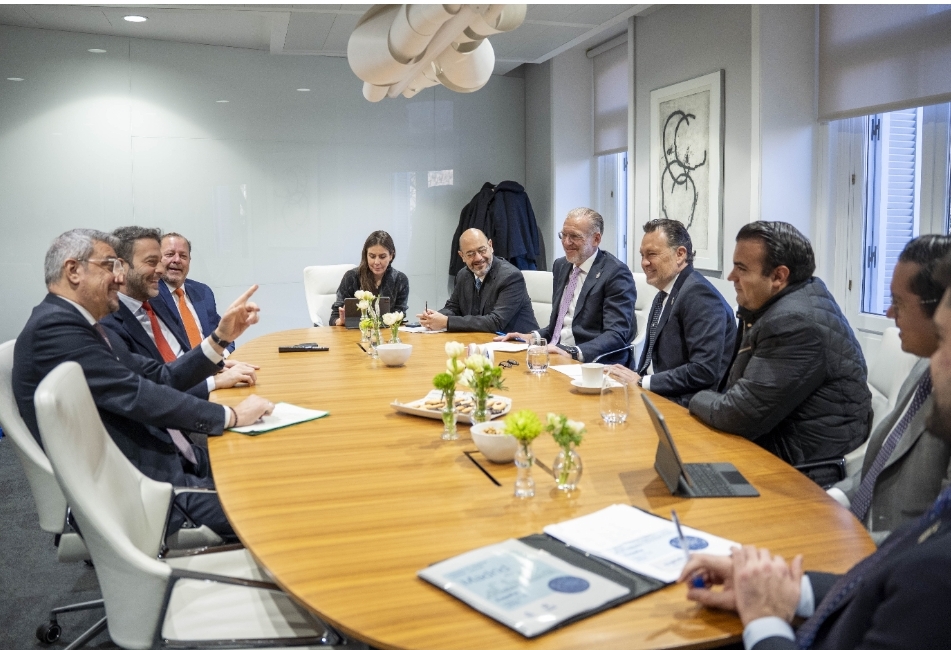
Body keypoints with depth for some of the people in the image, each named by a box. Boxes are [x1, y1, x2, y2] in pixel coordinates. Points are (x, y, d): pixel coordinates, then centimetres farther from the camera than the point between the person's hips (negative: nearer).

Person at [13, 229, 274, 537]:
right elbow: (136, 396, -22)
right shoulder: (53, 327, -16)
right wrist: (231, 415, -17)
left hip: (162, 460, 10)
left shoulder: (85, 326, 16)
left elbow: (161, 378, 13)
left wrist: (221, 336, 3)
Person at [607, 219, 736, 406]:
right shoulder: (663, 295, 15)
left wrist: (641, 382, -17)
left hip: (686, 407, -8)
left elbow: (705, 371, -22)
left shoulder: (699, 294, -14)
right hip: (656, 396, 8)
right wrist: (634, 375, -2)